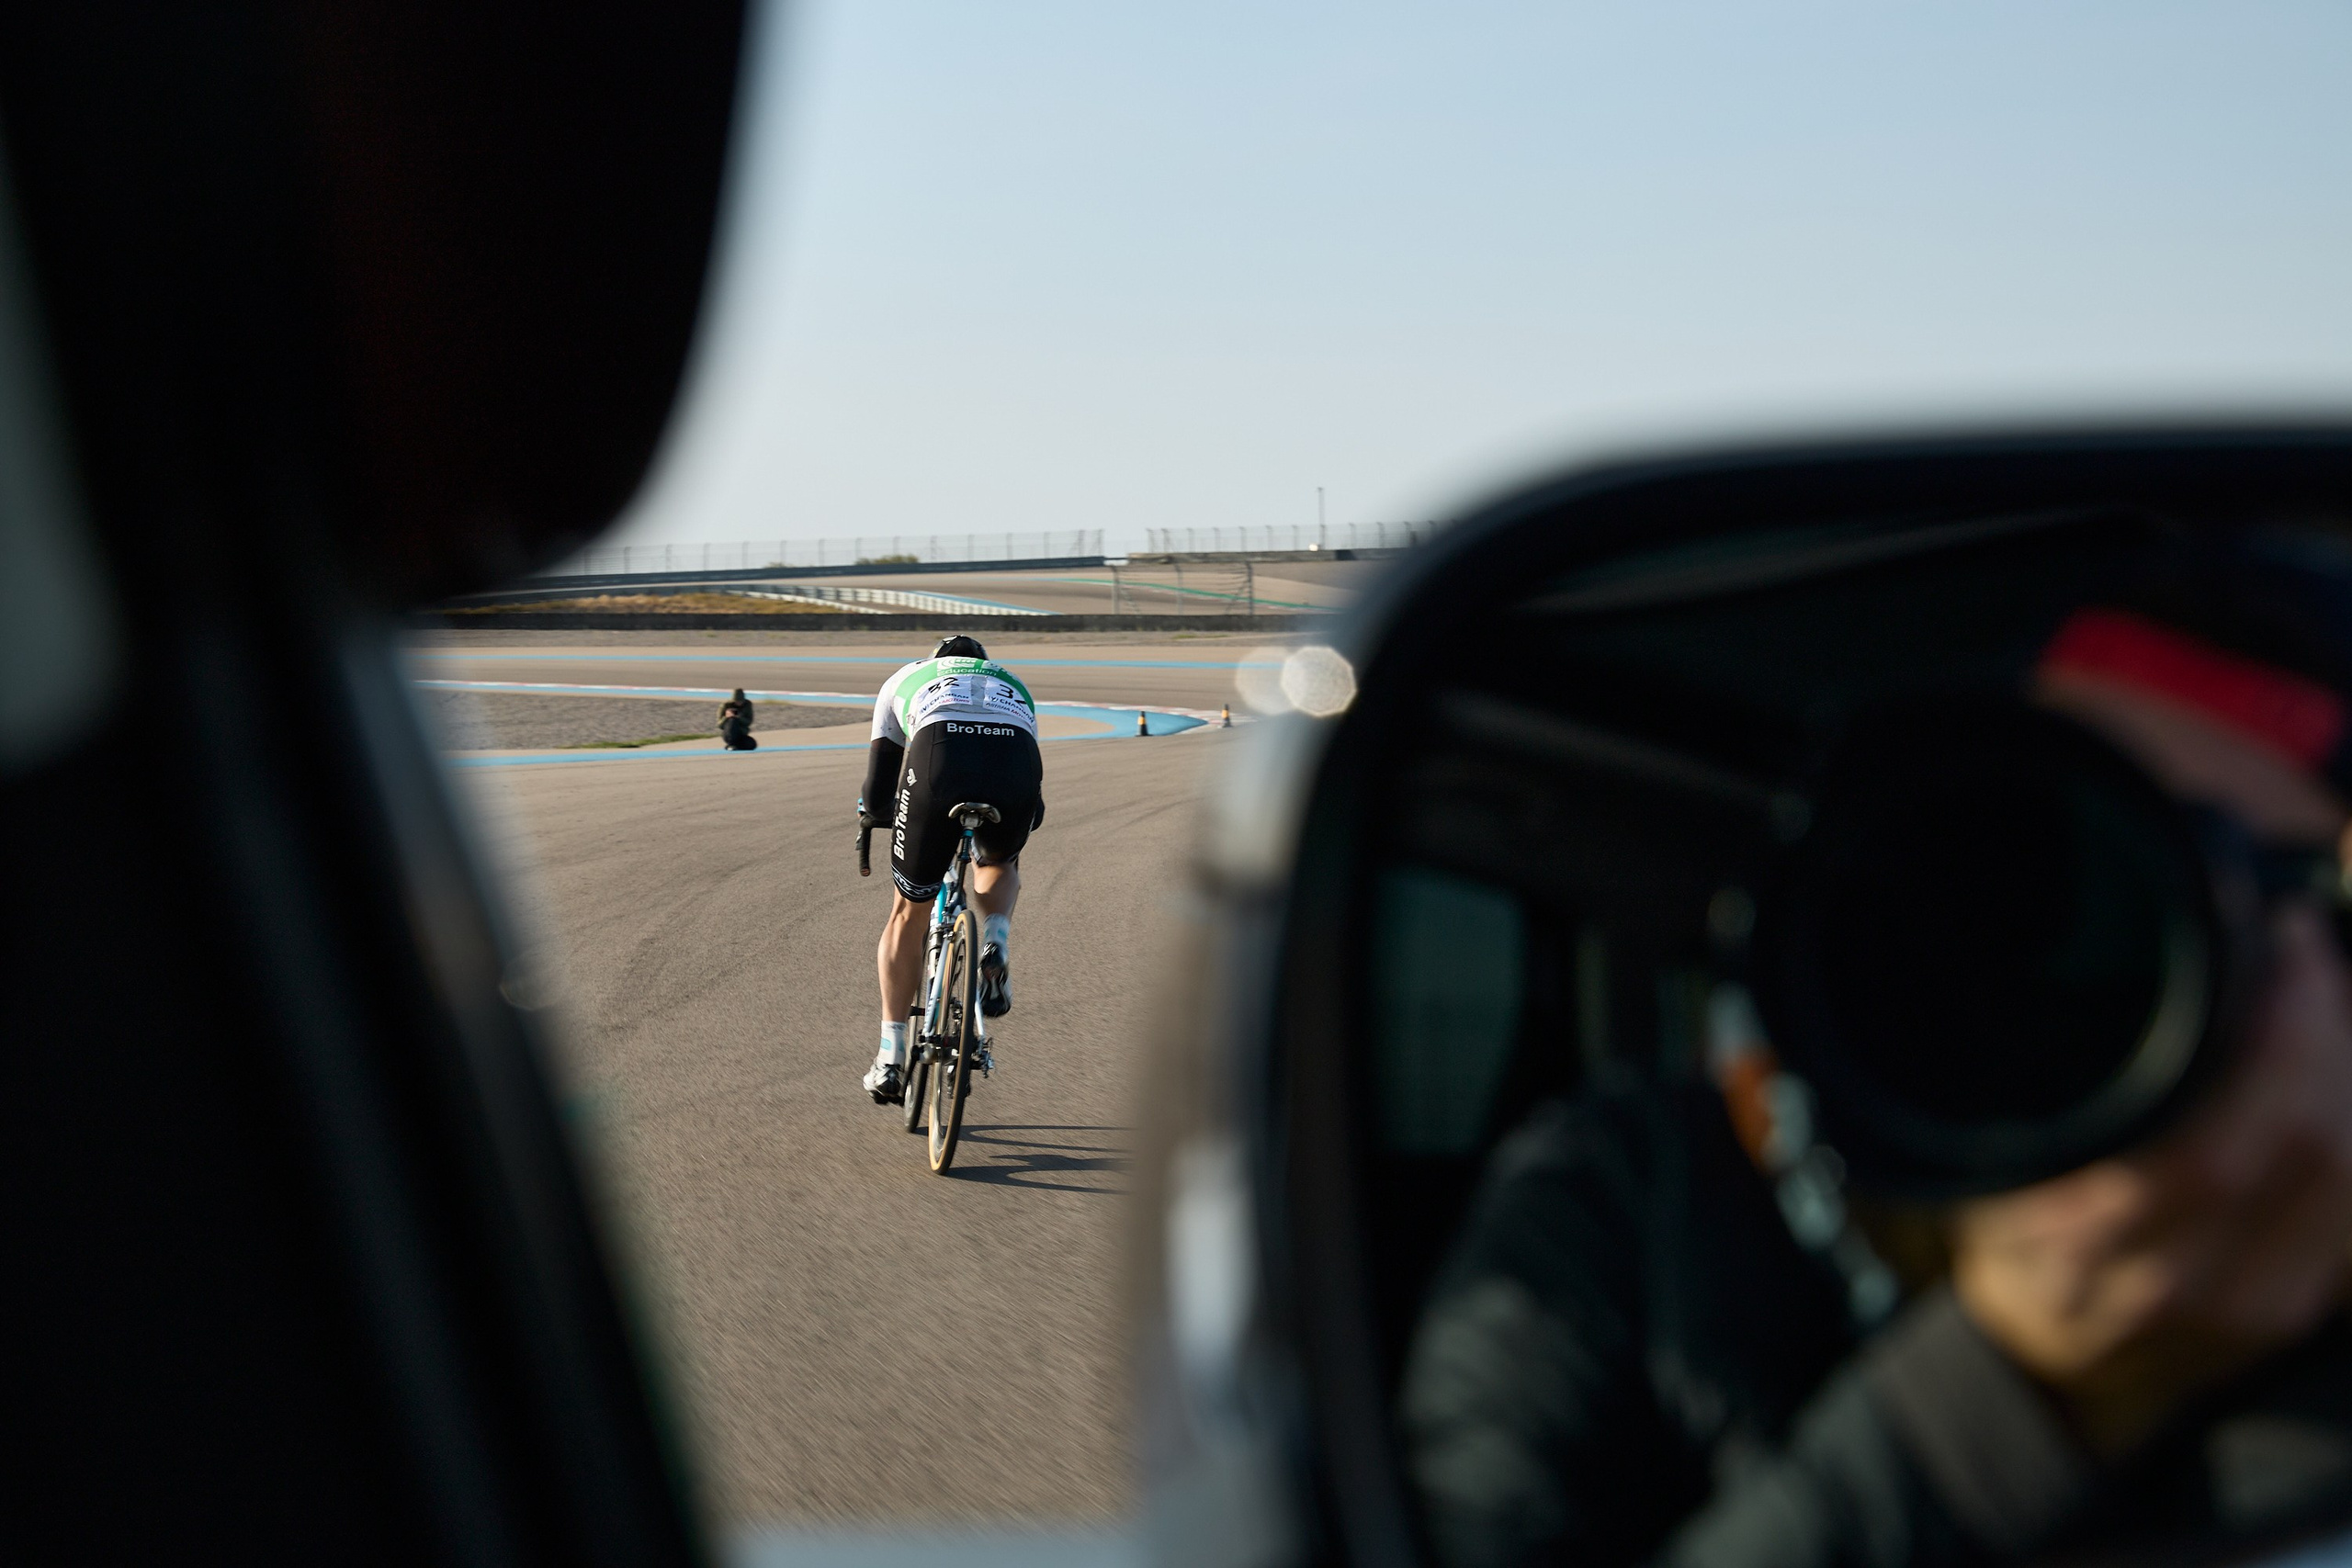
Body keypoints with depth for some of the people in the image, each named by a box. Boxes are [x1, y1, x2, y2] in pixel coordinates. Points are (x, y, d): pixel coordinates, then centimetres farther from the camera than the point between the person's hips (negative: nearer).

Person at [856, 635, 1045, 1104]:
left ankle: (890, 1060, 21)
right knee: (1000, 864, 35)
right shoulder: (1013, 685, 42)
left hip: (939, 757, -1)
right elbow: (1035, 810, 41)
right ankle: (997, 943, 5)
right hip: (1016, 763, 1)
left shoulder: (905, 678, 37)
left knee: (910, 912, 19)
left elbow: (876, 802, 30)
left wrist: (891, 816, 51)